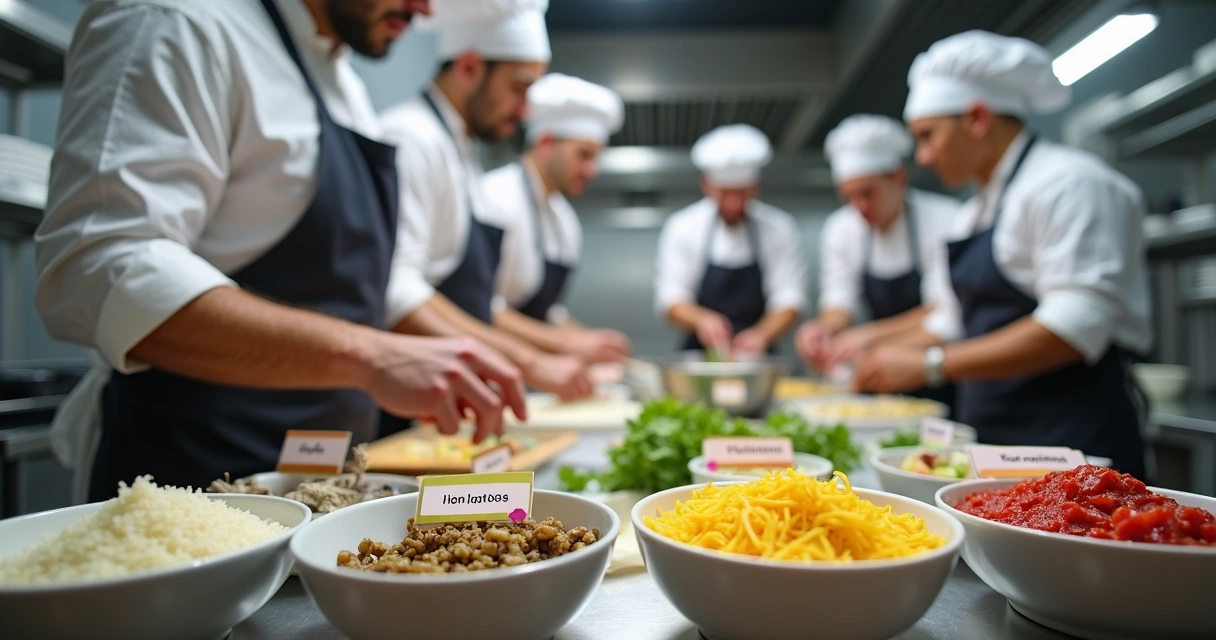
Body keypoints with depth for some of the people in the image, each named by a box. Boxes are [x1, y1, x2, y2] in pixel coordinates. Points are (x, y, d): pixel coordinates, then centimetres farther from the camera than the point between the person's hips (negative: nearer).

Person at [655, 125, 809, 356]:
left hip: (757, 356, 1)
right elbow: (670, 298, -3)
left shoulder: (778, 228, 2)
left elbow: (789, 300, -3)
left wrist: (762, 335, -22)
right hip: (700, 355, -1)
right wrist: (701, 320, -24)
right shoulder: (682, 227, 1)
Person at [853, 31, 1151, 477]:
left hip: (1072, 438, -8)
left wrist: (930, 365, -22)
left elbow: (1077, 326, -22)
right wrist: (883, 353, 12)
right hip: (995, 438, 8)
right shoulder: (977, 210, 18)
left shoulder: (1066, 182, -11)